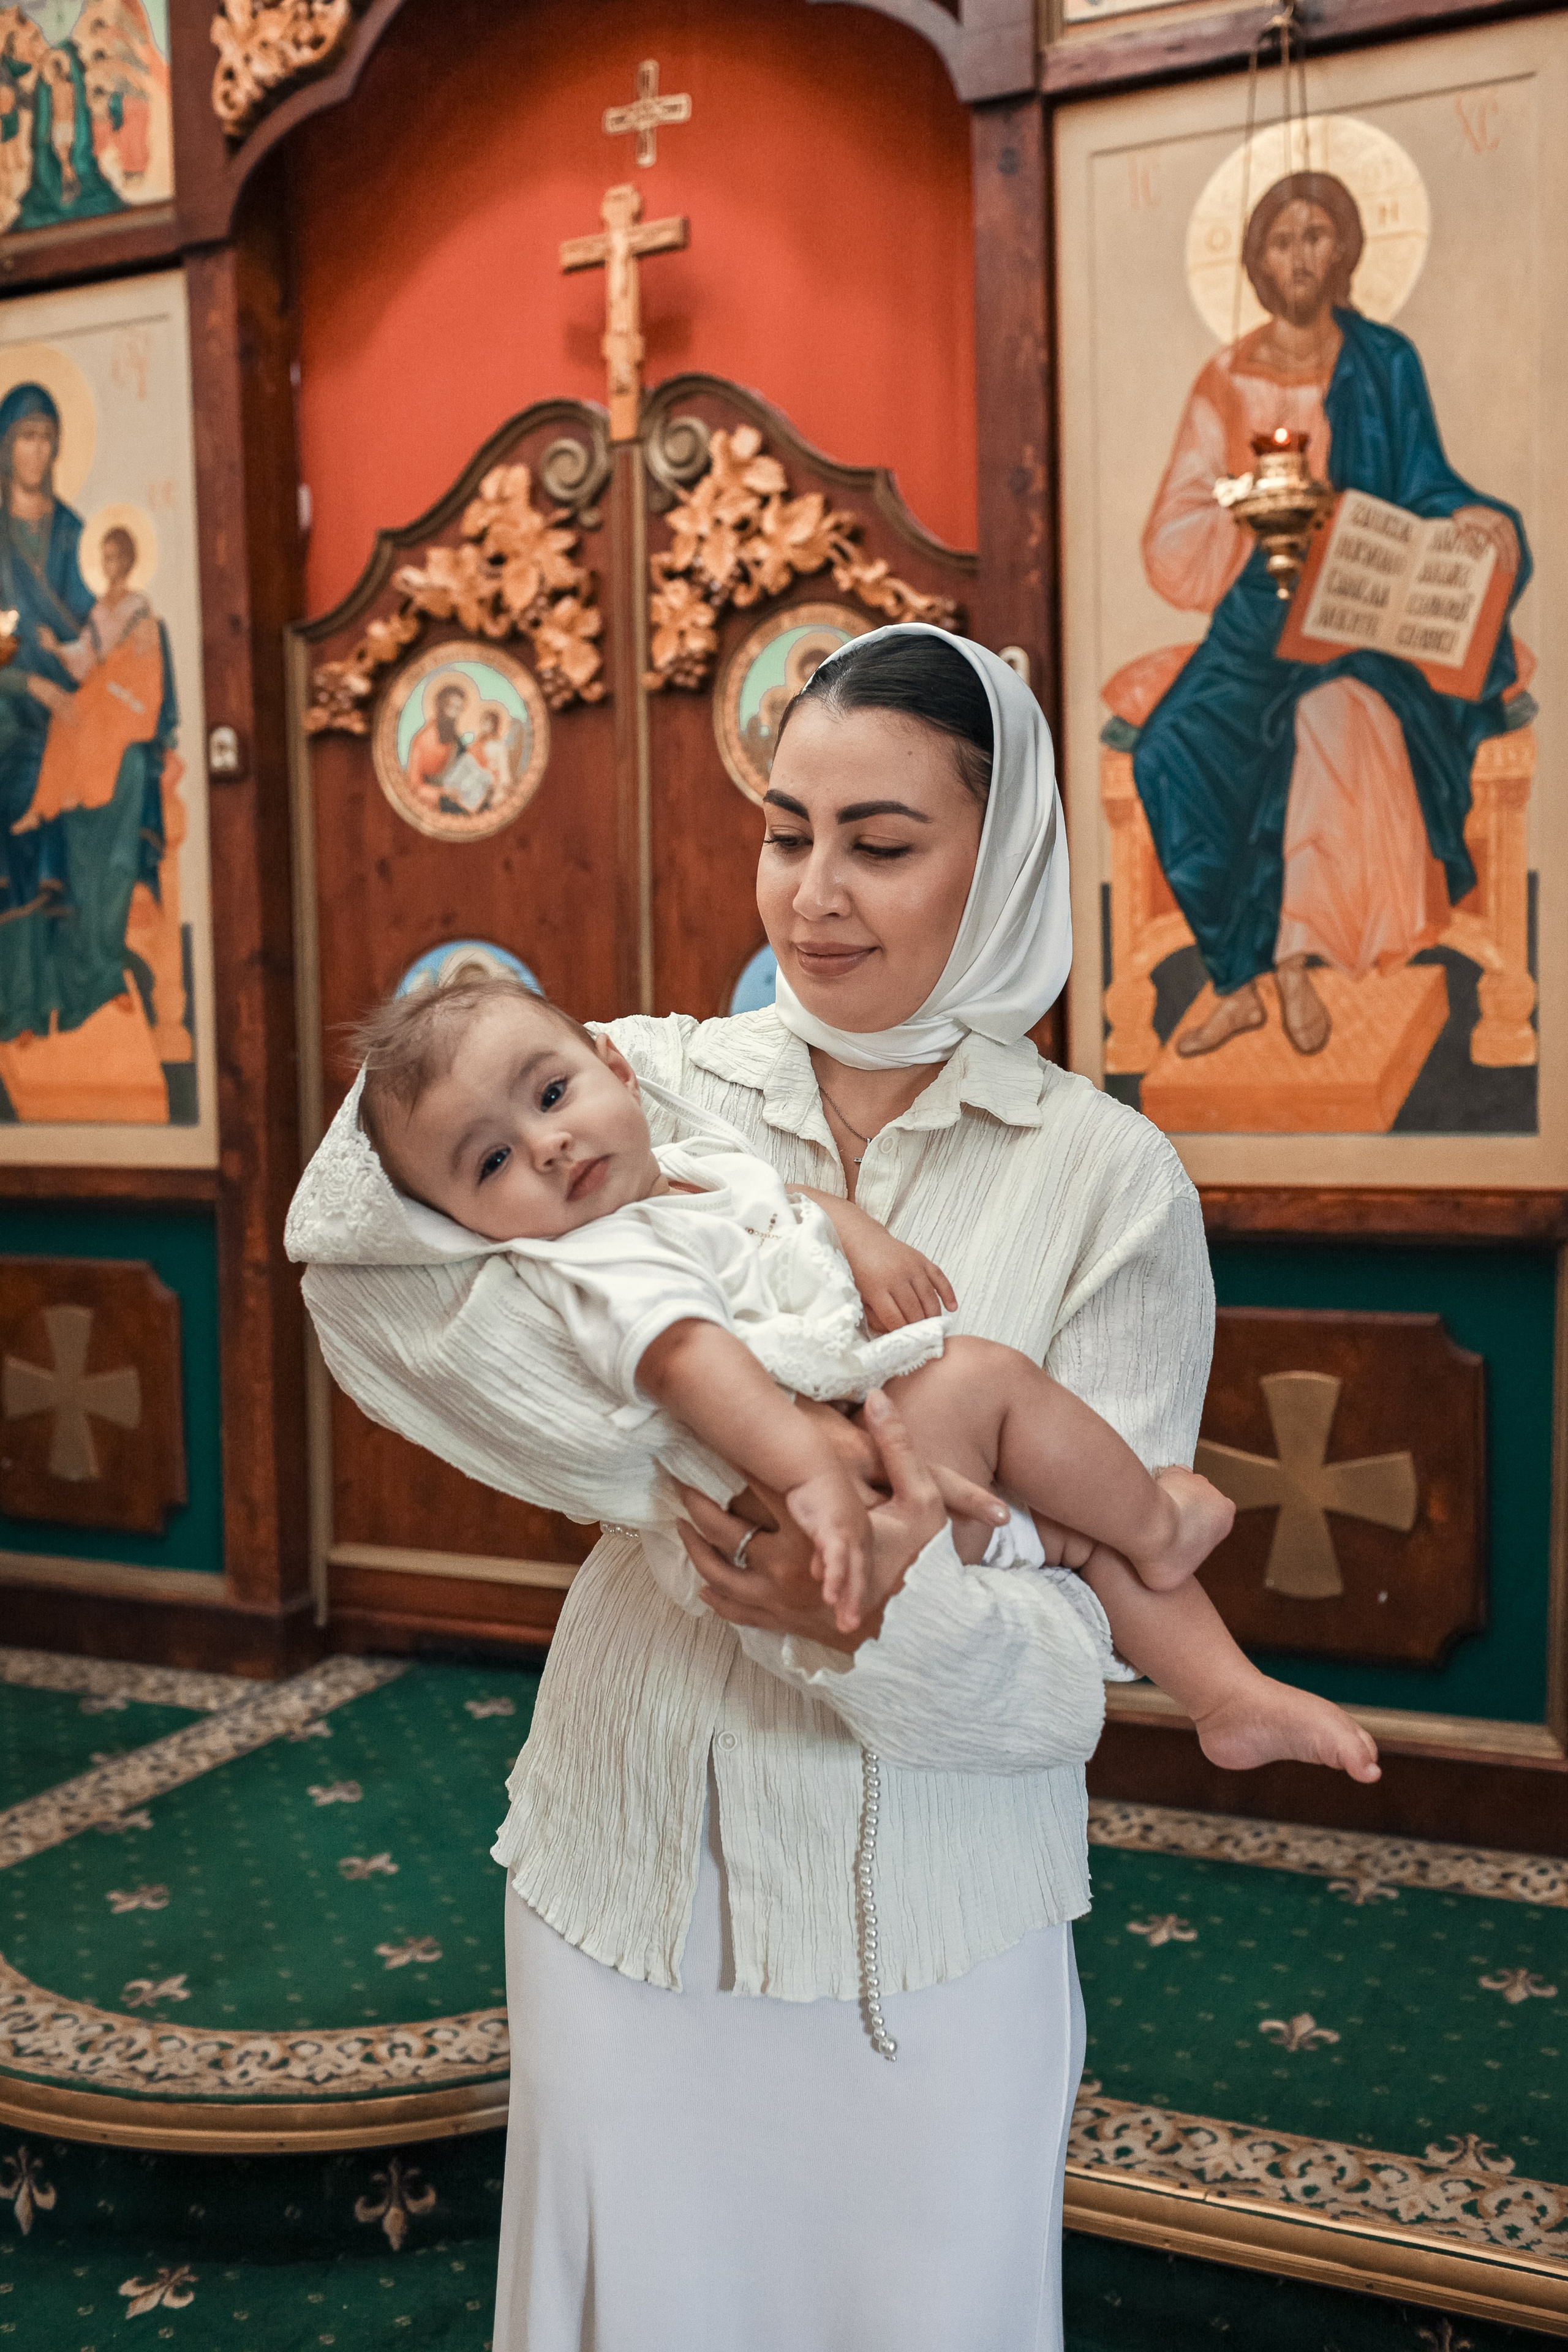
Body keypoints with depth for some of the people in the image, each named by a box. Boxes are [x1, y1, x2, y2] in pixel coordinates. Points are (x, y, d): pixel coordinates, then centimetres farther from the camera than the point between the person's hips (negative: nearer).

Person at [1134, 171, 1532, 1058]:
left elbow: (1422, 488, 4)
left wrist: (1475, 519, -18)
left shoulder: (1385, 363, 8)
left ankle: (1293, 961, -27)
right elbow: (1178, 534, 3)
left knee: (1332, 718, -35)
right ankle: (1247, 975, -21)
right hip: (1262, 617, 2)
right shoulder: (1229, 380, 10)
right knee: (1178, 745, -27)